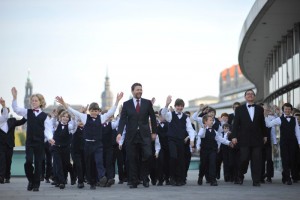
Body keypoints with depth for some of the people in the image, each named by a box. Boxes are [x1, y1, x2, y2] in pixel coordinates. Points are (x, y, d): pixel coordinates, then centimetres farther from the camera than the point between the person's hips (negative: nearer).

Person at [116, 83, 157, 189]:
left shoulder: (147, 103, 6)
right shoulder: (126, 104, 5)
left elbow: (153, 118, 9)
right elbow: (123, 119, -1)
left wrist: (154, 132, 6)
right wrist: (119, 133, -13)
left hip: (145, 135, 0)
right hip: (131, 135, 0)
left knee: (147, 155, -13)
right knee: (132, 159, 2)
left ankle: (145, 178, 6)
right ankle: (134, 182, 9)